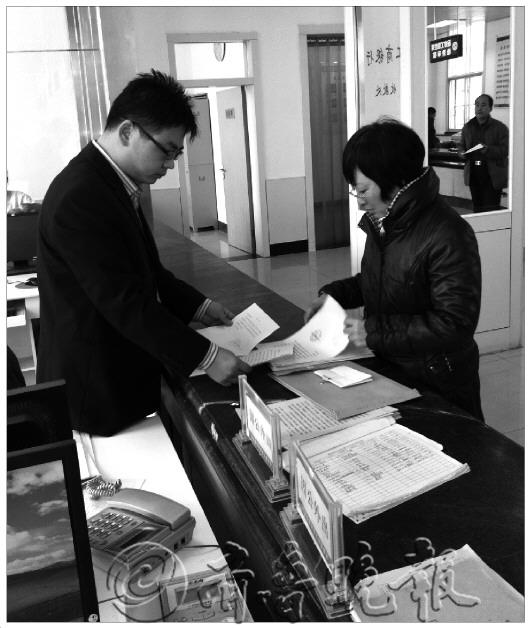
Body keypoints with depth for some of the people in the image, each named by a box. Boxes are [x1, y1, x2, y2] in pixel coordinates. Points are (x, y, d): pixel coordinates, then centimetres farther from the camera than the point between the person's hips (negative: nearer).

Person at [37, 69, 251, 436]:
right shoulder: (80, 197, -25)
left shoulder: (111, 183, 8)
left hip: (125, 374, 9)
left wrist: (198, 306, 6)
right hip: (97, 388, -9)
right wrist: (205, 356, -24)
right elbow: (124, 302, -27)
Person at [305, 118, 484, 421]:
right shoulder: (382, 223, 1)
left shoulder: (447, 237, -26)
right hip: (390, 372, 8)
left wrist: (373, 329, -27)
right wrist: (334, 294, 0)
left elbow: (454, 325, -27)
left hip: (439, 385, -7)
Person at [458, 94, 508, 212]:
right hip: (473, 174, 5)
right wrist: (462, 153, -1)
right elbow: (462, 145, 22)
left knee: (491, 209, -6)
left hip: (492, 175, -4)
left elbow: (505, 150, -9)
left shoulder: (500, 127, -1)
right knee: (476, 207, 11)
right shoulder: (467, 127, 13)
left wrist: (488, 149, -25)